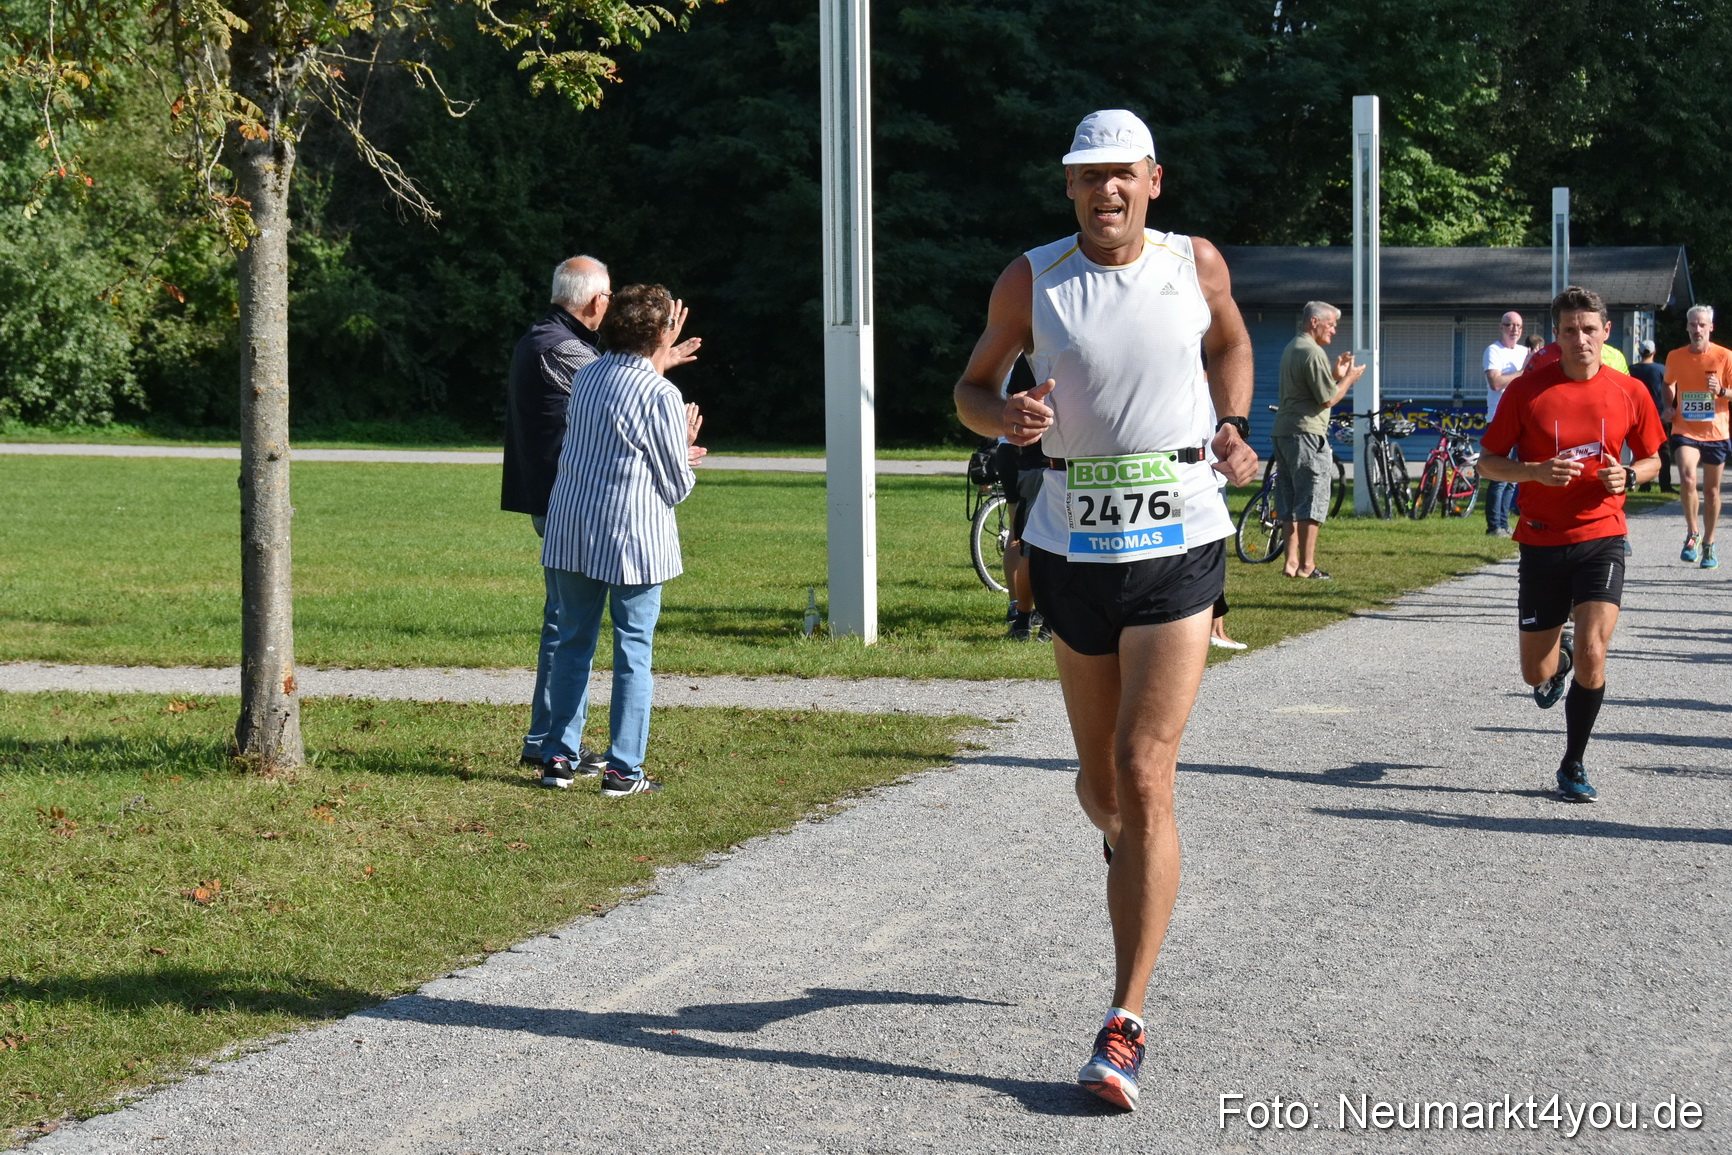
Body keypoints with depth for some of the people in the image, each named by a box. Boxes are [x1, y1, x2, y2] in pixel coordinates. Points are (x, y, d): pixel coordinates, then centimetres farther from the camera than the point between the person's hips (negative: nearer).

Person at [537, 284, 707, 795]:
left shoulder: (586, 376, 6)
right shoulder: (661, 395, -12)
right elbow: (676, 487, -7)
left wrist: (658, 362, 32)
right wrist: (685, 450, 15)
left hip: (571, 530, 6)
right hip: (633, 540, -6)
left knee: (573, 642, 14)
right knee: (633, 652, 2)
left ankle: (559, 755, 16)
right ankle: (623, 769, 2)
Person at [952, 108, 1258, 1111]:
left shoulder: (1197, 264, 3)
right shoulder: (1032, 280, 1)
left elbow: (1231, 341, 23)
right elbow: (973, 387, 11)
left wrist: (1234, 429, 5)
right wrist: (1007, 418, -12)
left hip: (1179, 545, -2)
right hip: (1071, 546, 2)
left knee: (1145, 774, -11)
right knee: (1101, 781, 11)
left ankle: (1126, 1025, -8)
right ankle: (1128, 854, 51)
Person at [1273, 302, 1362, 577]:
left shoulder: (1291, 348, 19)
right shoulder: (1313, 352, -13)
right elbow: (1328, 399, -15)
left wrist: (1336, 375, 17)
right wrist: (1348, 379, -1)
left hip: (1283, 431, 10)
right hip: (1306, 432, -10)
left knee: (1291, 502, 12)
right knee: (1312, 502, -6)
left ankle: (1291, 561, 13)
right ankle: (1307, 565, -6)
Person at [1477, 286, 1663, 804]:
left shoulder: (1629, 392, 0)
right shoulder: (1527, 389, -5)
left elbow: (1652, 459, 13)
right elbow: (1488, 462, 0)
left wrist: (1628, 477, -9)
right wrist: (1535, 471, -19)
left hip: (1601, 537, 0)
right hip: (1542, 542, 0)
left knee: (1591, 654, -17)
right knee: (1536, 674, 6)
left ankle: (1573, 767, 3)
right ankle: (1558, 656, 47)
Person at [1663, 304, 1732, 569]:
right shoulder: (1675, 357, 3)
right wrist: (1669, 406, 6)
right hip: (1685, 430, 0)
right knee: (1687, 478, -23)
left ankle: (1708, 546, 24)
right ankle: (1692, 534, -4)